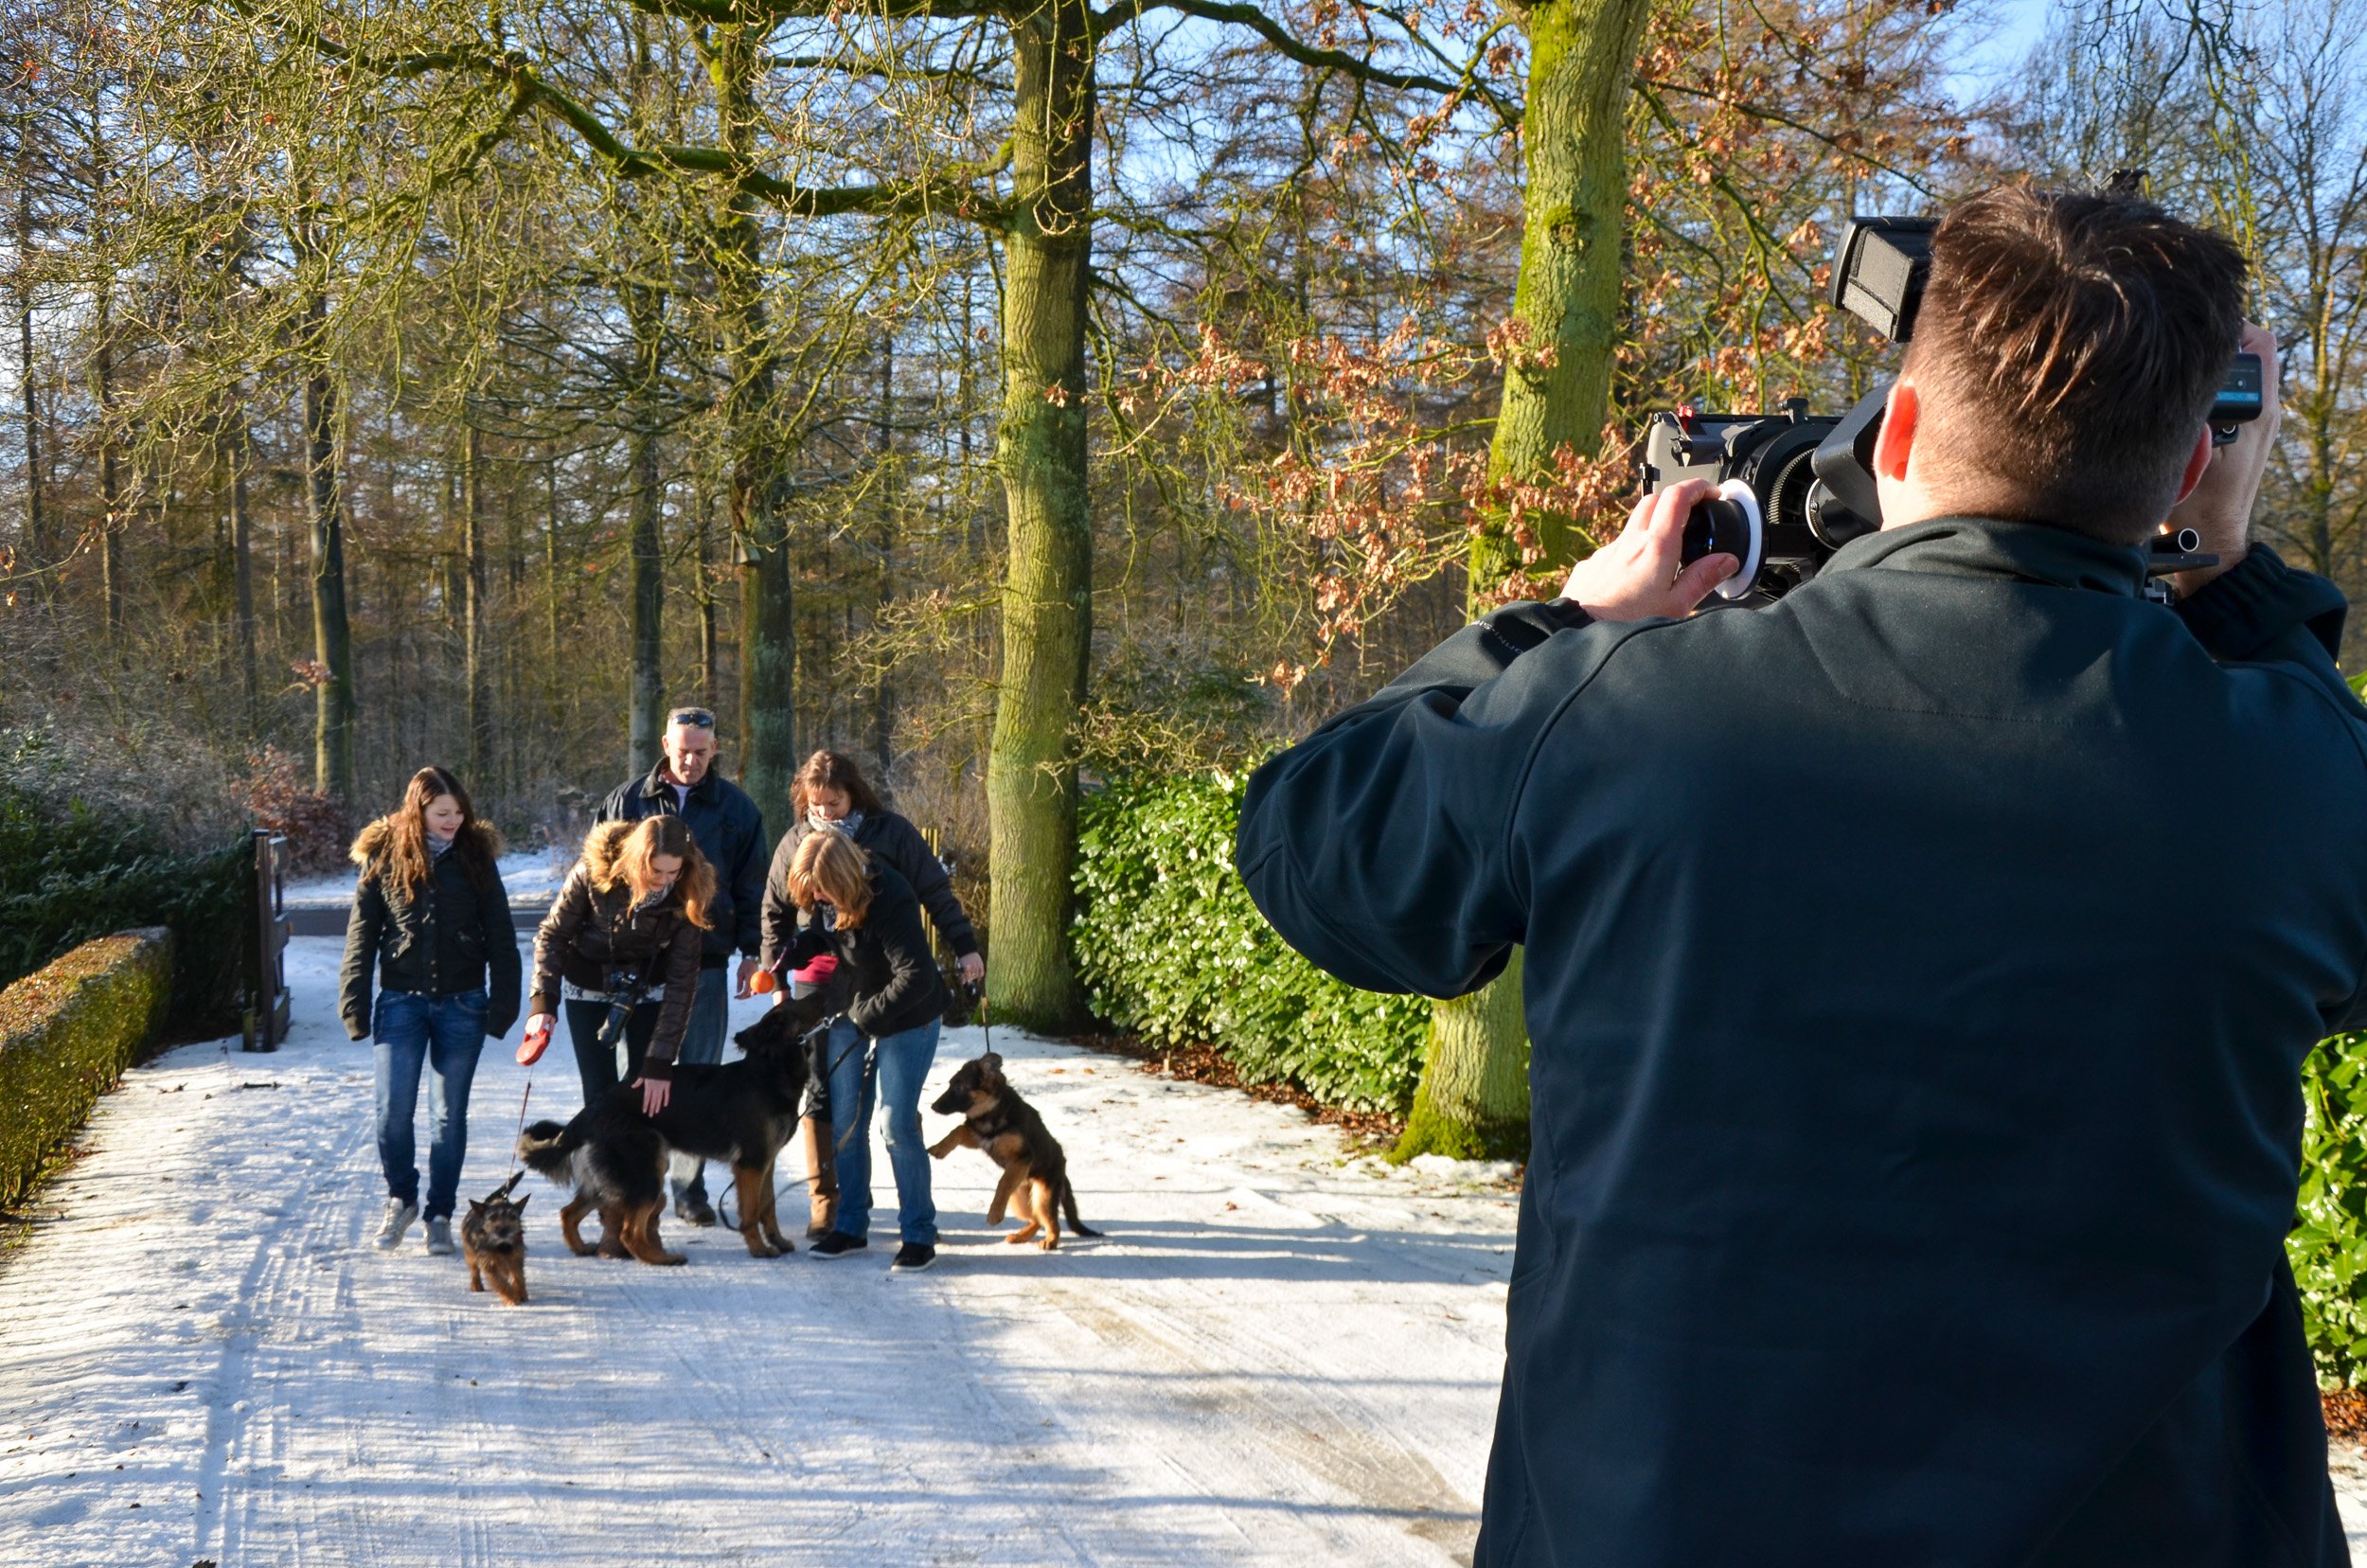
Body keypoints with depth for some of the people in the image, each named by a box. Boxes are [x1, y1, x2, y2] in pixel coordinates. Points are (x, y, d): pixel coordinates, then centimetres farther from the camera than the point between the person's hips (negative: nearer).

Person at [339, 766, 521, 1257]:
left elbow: (500, 937, 4)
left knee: (450, 1114, 5)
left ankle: (440, 1215, 16)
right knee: (393, 1110, -6)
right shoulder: (384, 857, 0)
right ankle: (401, 1198, 18)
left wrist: (503, 1003, -2)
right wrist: (355, 1004, -3)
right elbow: (361, 935, 3)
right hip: (402, 1000, 0)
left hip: (462, 1004, 1)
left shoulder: (476, 856, 2)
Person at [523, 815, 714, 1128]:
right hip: (588, 989, 0)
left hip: (648, 992, 0)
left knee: (643, 1097, -7)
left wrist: (660, 1062, -23)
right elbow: (552, 935, -14)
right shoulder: (594, 871, -26)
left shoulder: (688, 895, -24)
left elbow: (681, 980, -21)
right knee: (600, 1095, -3)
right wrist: (544, 1002, -26)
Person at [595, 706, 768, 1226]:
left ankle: (690, 1187, 10)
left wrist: (751, 951, 5)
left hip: (705, 963, 0)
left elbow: (751, 885, 10)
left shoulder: (736, 807, 6)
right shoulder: (628, 801, 4)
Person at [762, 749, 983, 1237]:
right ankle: (826, 1199, 10)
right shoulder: (796, 842, 5)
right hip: (819, 985, 2)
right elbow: (775, 914, 13)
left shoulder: (892, 833, -3)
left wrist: (964, 948, -6)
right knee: (821, 1093, 1)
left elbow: (936, 893, 0)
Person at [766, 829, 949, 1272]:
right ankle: (850, 1226, 19)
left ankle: (919, 1234, 3)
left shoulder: (889, 899, -30)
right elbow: (807, 948, 7)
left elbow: (916, 977, -30)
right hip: (851, 1011, 7)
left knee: (897, 1124, -8)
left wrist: (871, 1015, -24)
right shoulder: (815, 896, -8)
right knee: (844, 1123, 6)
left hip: (906, 1017, -7)